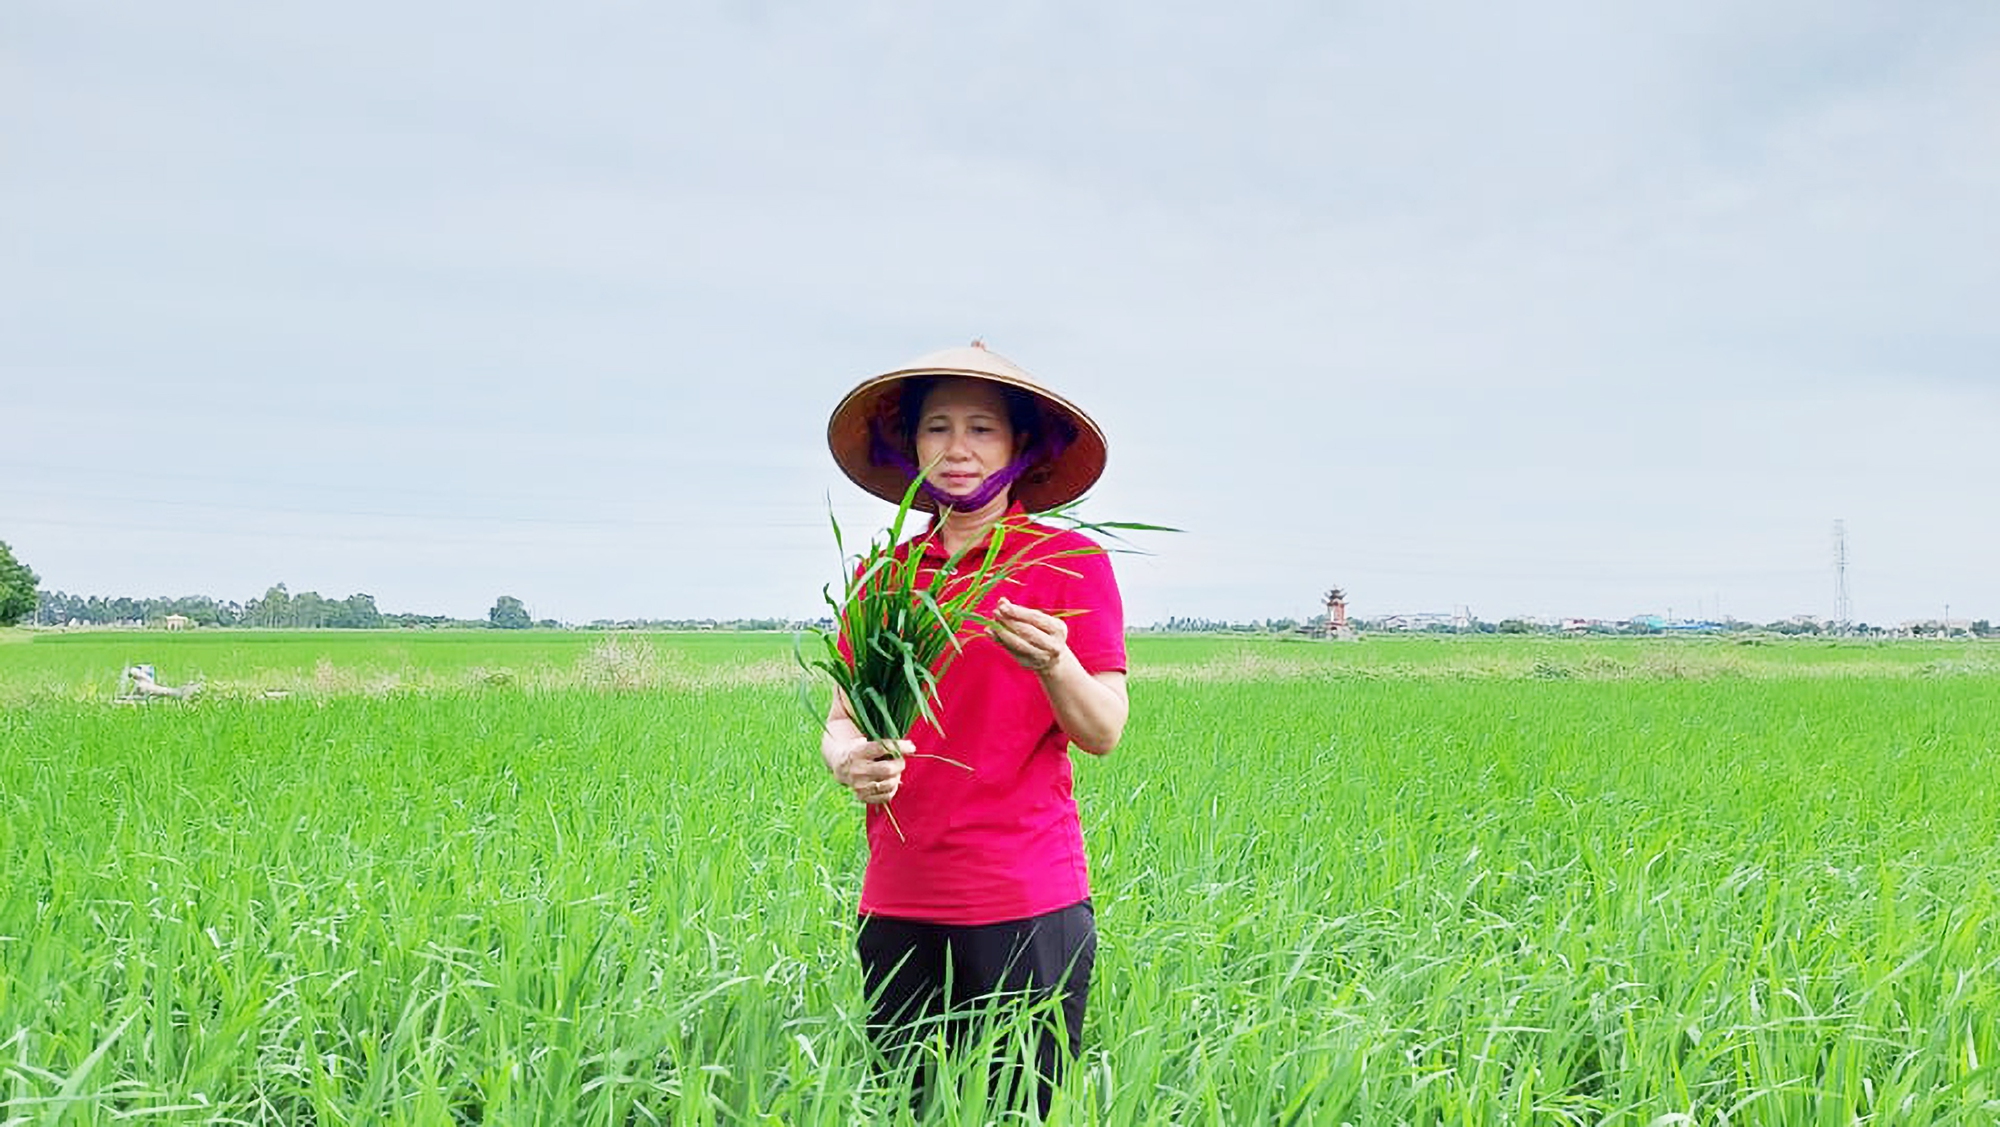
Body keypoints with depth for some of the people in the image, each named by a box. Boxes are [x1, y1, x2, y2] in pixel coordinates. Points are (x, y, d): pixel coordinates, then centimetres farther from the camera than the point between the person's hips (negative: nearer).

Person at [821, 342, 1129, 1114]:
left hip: (1025, 906, -3)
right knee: (902, 1102, 11)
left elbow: (1104, 733, -6)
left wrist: (1052, 661, -26)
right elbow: (842, 719, 9)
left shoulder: (1069, 561, -2)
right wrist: (849, 760, -14)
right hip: (896, 908, 4)